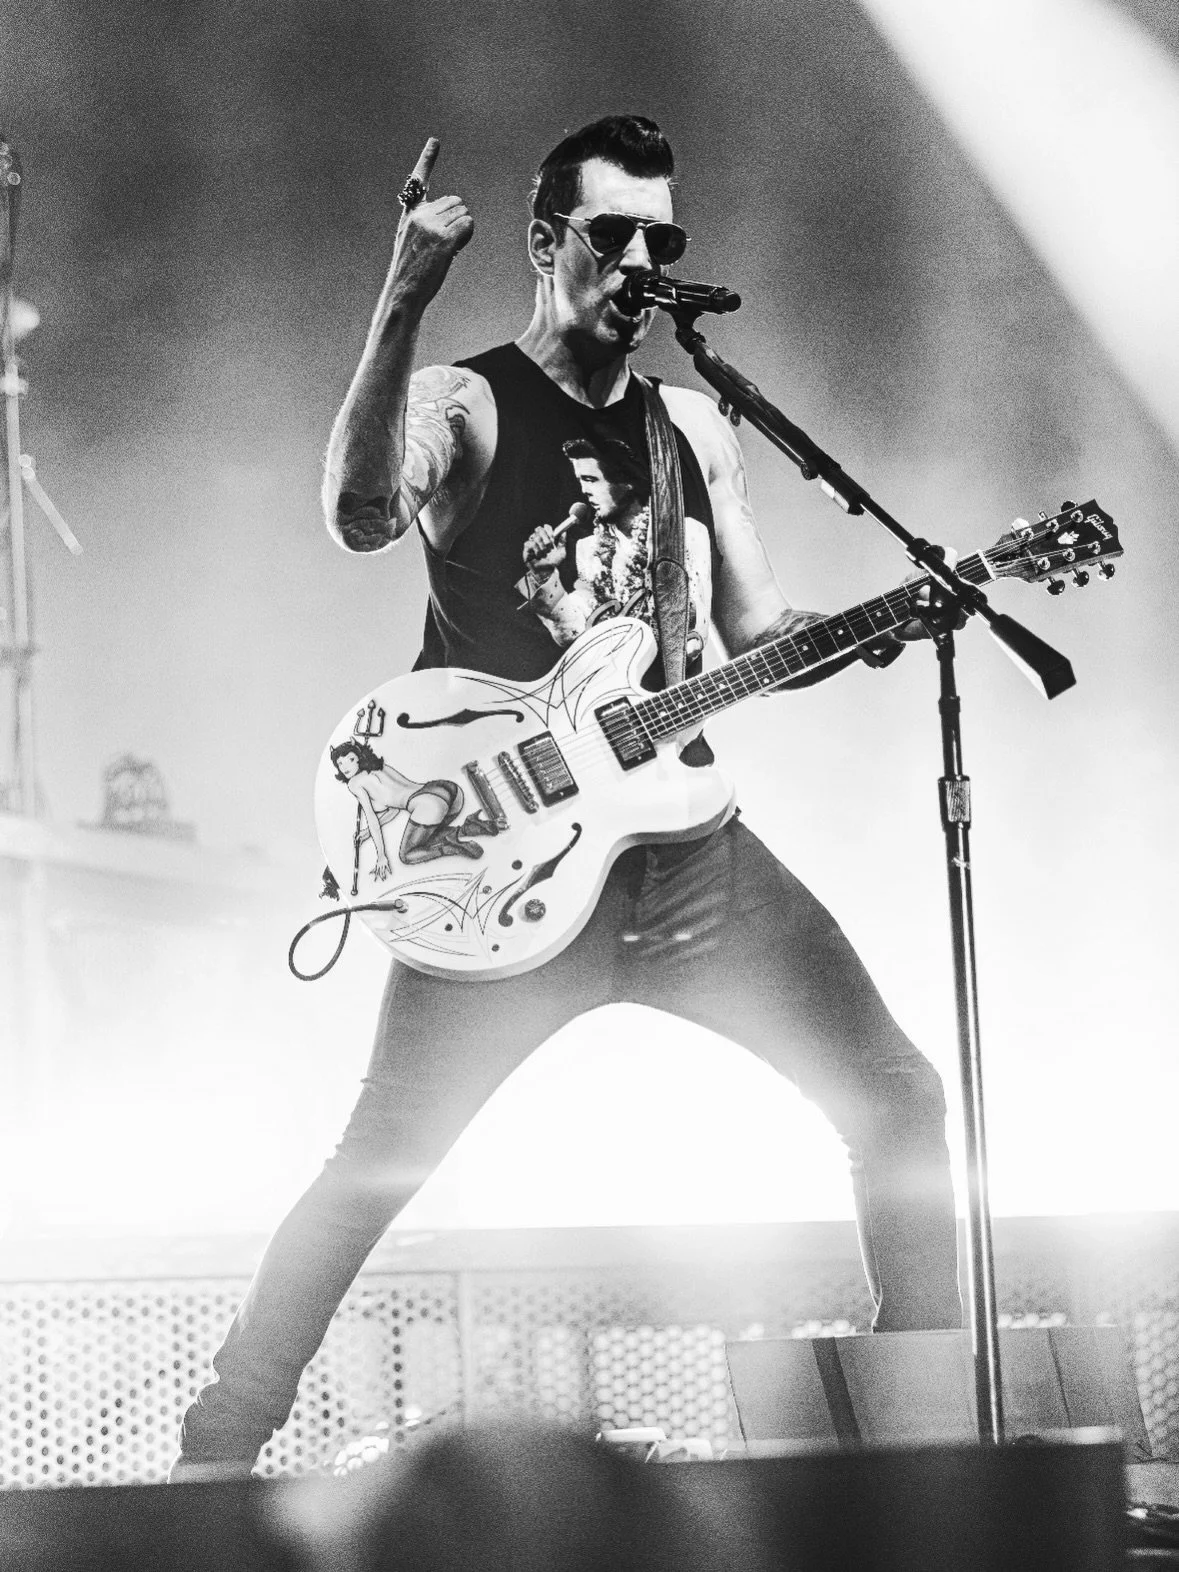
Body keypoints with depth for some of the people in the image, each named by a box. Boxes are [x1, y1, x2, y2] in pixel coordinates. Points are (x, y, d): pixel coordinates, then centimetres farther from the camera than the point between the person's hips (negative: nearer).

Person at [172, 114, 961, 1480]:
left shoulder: (693, 430, 15)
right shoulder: (467, 404, -4)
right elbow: (361, 516, -26)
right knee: (382, 1159, -9)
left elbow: (757, 633, 16)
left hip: (684, 845, 6)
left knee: (895, 1093, 1)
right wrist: (405, 300, -34)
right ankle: (223, 1439, 6)